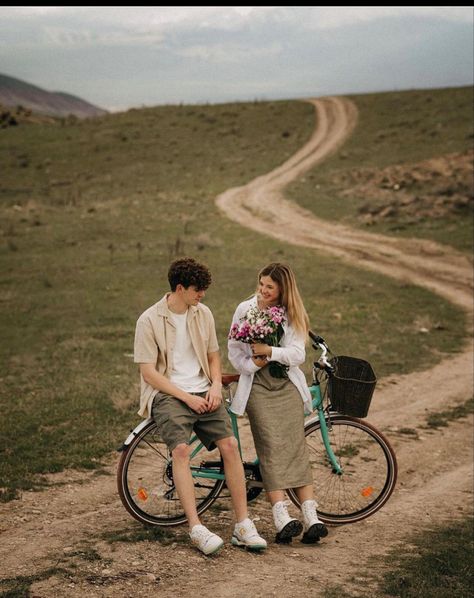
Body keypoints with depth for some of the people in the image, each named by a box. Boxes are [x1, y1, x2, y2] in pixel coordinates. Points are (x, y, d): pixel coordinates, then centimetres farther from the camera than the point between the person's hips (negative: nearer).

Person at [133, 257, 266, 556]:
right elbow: (149, 373, -8)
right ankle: (196, 528, -26)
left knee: (230, 444, -17)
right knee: (181, 450, -28)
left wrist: (216, 386, -1)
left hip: (203, 392, 4)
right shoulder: (149, 321, -6)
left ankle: (243, 525, -12)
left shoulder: (203, 313, 10)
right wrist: (187, 397, -14)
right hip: (167, 394, -4)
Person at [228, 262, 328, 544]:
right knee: (272, 446, -15)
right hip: (257, 385, -1)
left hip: (288, 385, 1)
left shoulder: (293, 316, 5)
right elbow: (234, 351, 5)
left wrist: (269, 351, -22)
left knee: (296, 446, -9)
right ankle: (282, 518, -22)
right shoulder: (245, 310, 5)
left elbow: (298, 354, -6)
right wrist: (252, 364, -14)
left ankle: (312, 518, -13)